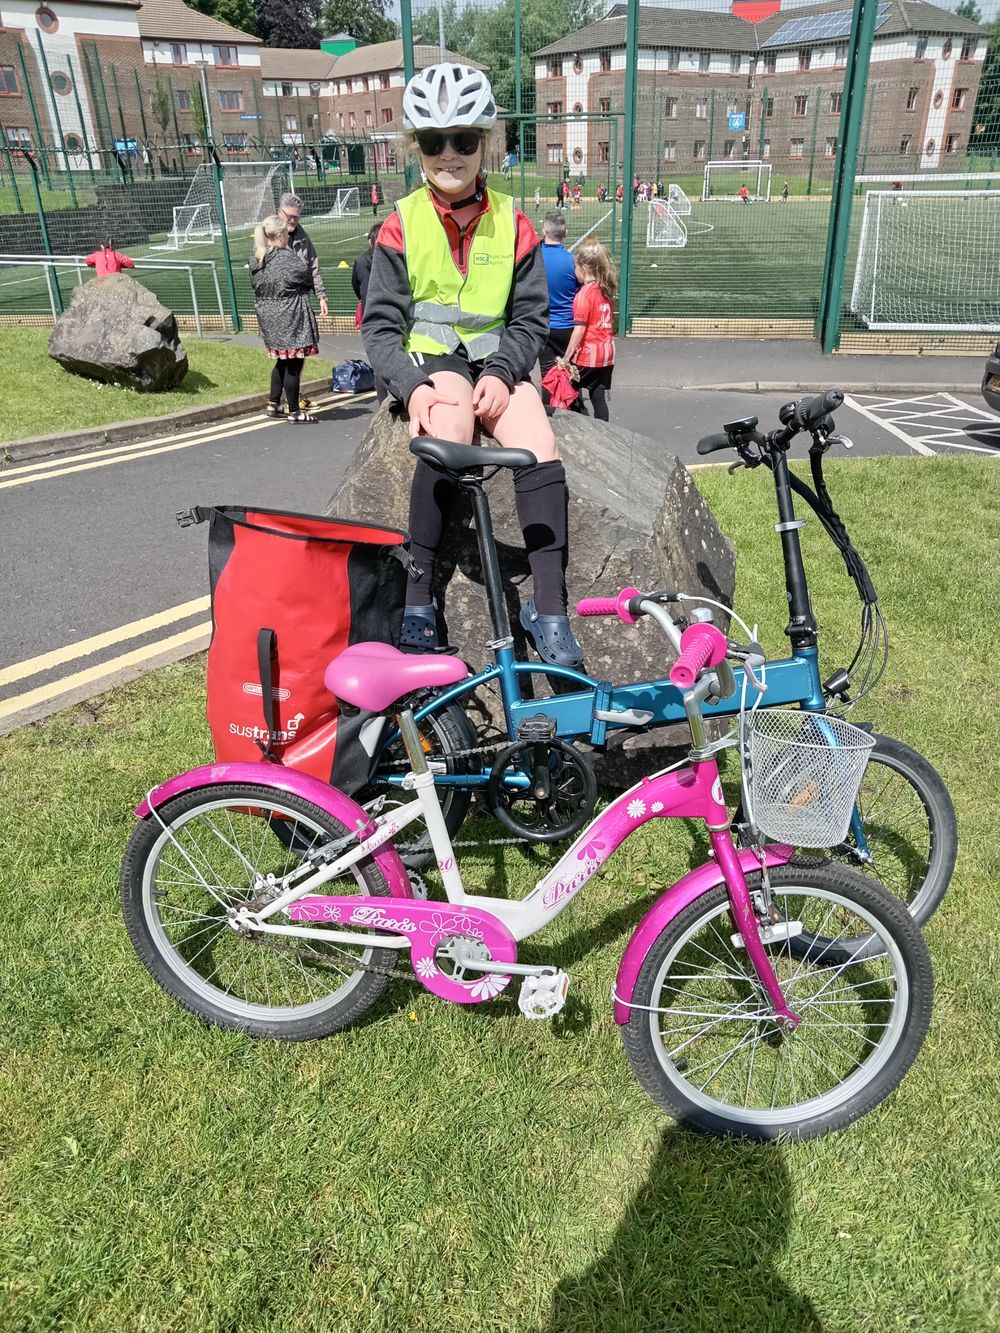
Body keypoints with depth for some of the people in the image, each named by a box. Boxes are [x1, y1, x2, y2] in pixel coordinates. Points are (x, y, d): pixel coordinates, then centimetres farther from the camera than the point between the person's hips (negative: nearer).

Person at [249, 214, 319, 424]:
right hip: (291, 319, -8)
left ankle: (273, 403, 27)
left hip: (267, 316, 8)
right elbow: (307, 278, -7)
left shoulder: (255, 259, 3)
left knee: (282, 362, 22)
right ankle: (294, 412, 5)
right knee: (293, 365, 0)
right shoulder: (287, 259, -18)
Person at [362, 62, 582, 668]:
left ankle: (549, 609, -25)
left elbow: (531, 318, 5)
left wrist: (502, 374, -14)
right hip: (429, 359, -2)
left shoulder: (513, 224, 5)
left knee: (540, 445, -28)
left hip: (497, 362, 2)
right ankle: (418, 597, -30)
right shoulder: (402, 225, 2)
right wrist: (412, 385, -19)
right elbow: (380, 324, -1)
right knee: (449, 432, -36)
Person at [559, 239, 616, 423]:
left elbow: (579, 330, -18)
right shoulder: (606, 290, 9)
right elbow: (609, 323, 13)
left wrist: (566, 358, -16)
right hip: (606, 354, 7)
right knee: (599, 397, 9)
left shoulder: (584, 294, -13)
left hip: (587, 355, -7)